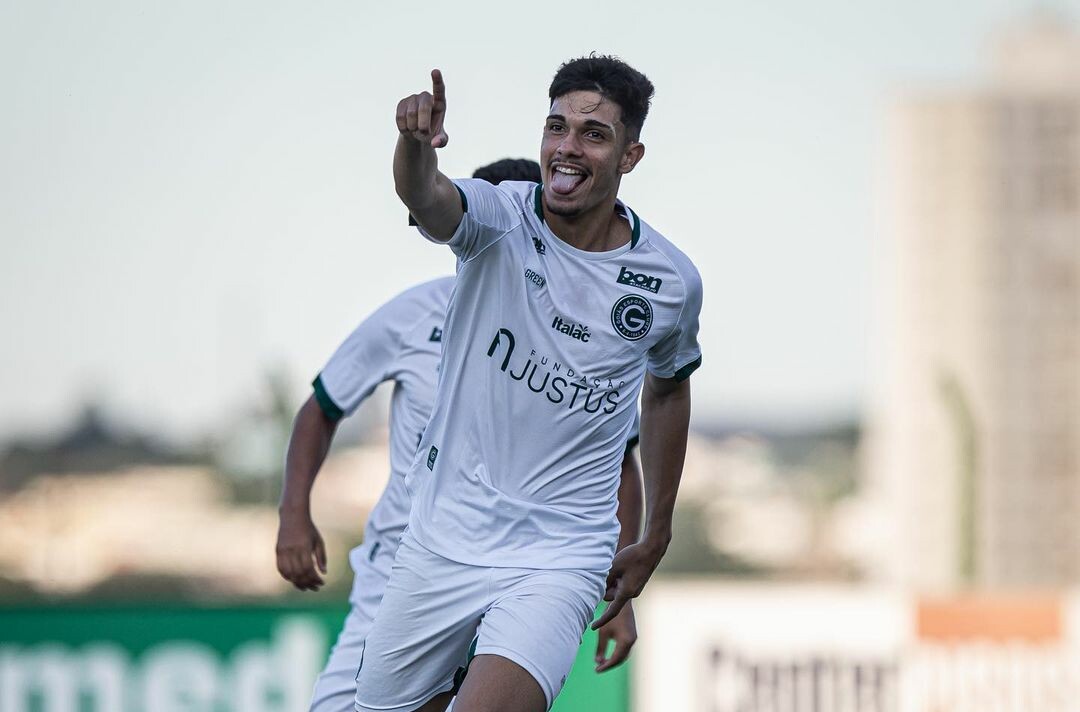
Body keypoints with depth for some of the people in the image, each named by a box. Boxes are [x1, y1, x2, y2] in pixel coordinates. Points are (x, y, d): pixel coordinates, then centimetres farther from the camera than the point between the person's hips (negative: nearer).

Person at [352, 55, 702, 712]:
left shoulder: (672, 281, -3)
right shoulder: (500, 219, -9)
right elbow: (426, 198, -32)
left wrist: (655, 540, 23)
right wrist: (416, 141, -57)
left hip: (561, 556, -1)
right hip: (445, 534, 2)